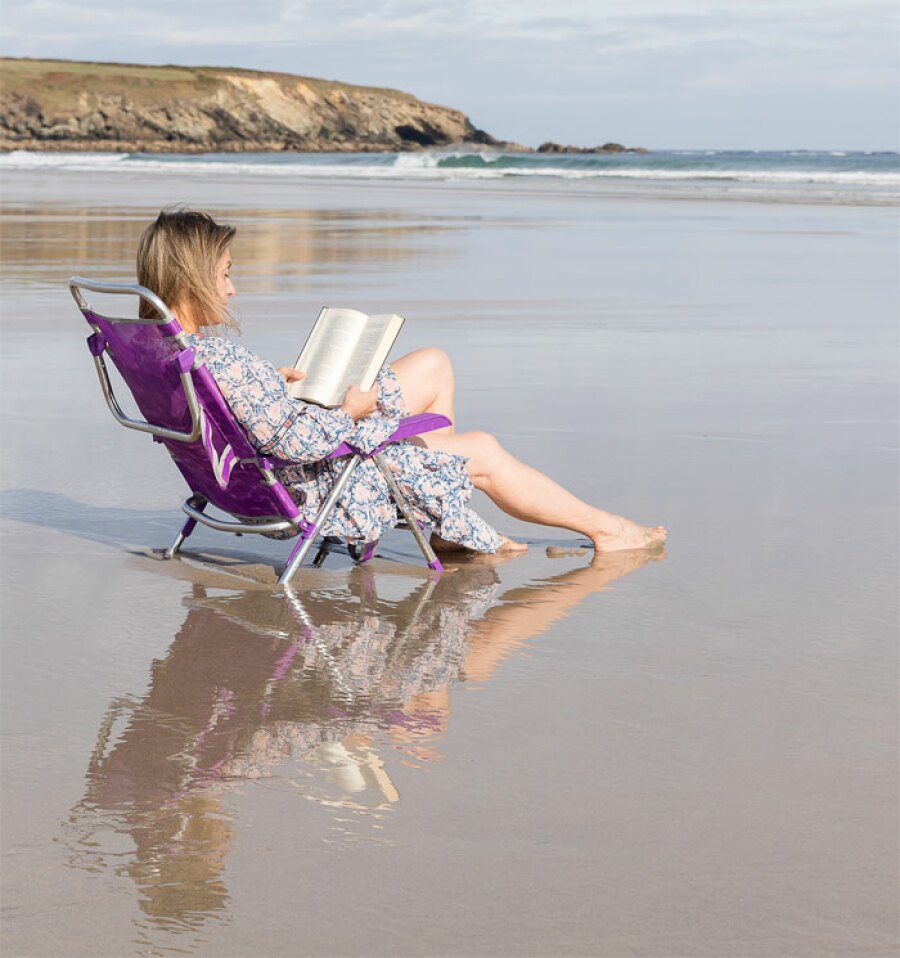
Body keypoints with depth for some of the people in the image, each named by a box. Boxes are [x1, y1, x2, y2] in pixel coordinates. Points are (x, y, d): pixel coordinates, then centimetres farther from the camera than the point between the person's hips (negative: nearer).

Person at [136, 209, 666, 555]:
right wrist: (350, 409, -17)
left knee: (434, 366, 17)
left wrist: (276, 381, 2)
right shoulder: (220, 357, -36)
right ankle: (604, 528, 26)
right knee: (486, 454, 6)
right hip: (323, 485, -10)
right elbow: (296, 440, -34)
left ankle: (451, 528, 23)